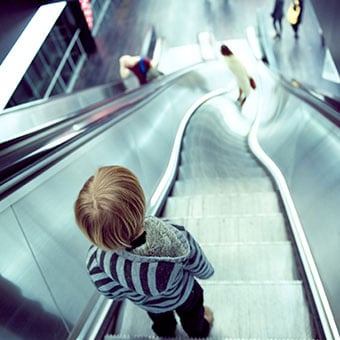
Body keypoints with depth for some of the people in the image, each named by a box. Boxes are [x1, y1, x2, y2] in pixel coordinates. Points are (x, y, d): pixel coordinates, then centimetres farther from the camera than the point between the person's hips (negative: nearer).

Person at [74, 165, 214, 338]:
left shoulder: (96, 260, -42)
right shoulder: (177, 238, -47)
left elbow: (114, 294, -18)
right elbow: (204, 271, -24)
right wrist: (209, 270, 1)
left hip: (150, 305, 2)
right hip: (184, 296, -1)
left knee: (163, 326, 40)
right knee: (194, 321, 38)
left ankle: (167, 334, 72)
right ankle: (201, 333, 69)